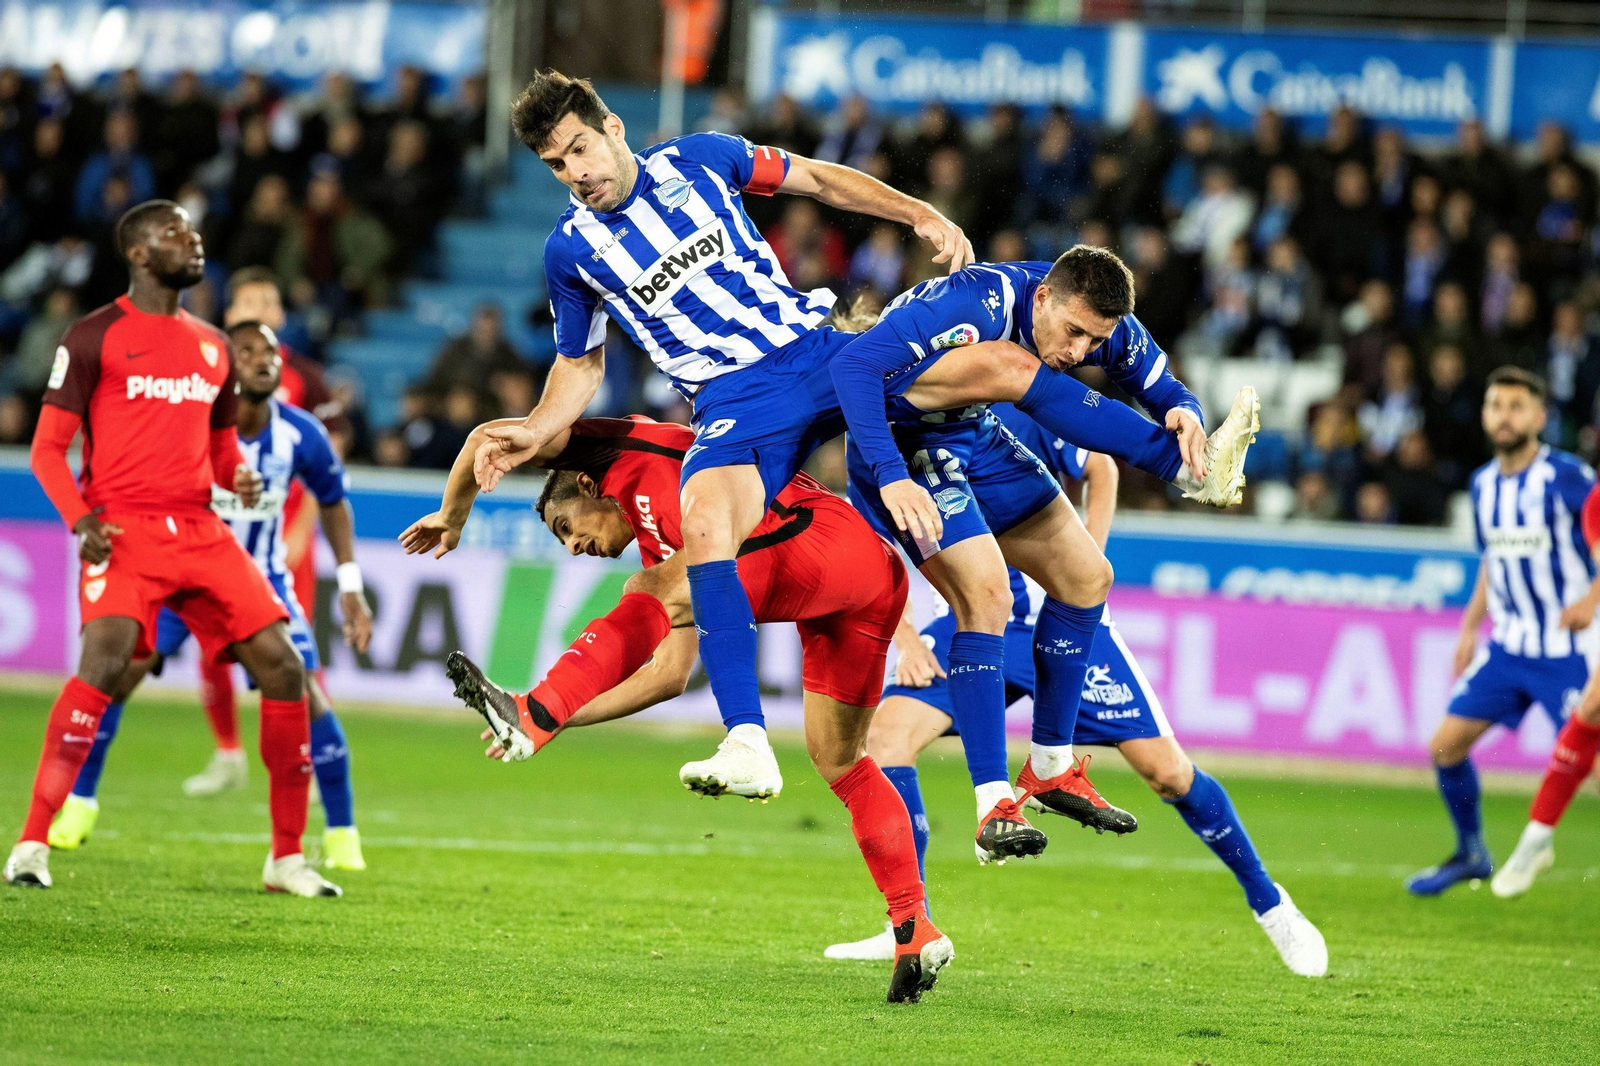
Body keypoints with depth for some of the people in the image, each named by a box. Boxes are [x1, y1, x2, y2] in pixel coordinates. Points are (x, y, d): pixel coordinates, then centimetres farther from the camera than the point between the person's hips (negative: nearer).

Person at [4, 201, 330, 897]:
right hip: (123, 528, -6)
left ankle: (287, 858, 9)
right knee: (103, 662, -28)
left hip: (200, 529, 6)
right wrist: (80, 520, -16)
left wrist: (241, 476, 3)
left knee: (283, 669, -3)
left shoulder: (212, 346, 20)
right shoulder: (96, 337, 2)